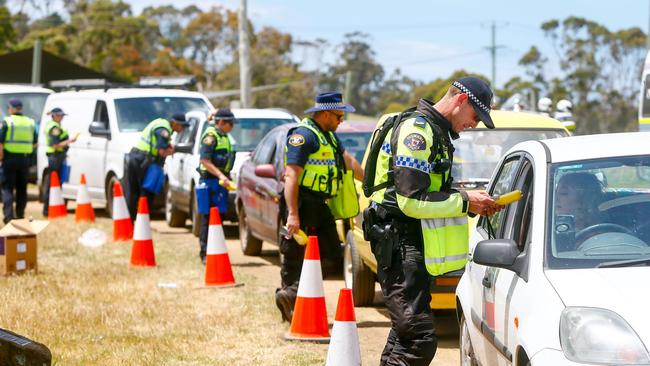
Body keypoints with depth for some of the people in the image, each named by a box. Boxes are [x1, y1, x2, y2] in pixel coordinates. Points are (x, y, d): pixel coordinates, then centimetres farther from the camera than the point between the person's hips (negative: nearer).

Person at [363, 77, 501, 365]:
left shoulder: (435, 133, 19)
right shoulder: (416, 130, -15)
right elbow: (412, 200, -22)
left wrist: (474, 203, 8)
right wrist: (465, 201, -14)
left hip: (414, 245, 11)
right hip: (401, 244, -11)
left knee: (406, 330, 19)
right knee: (419, 340, -17)